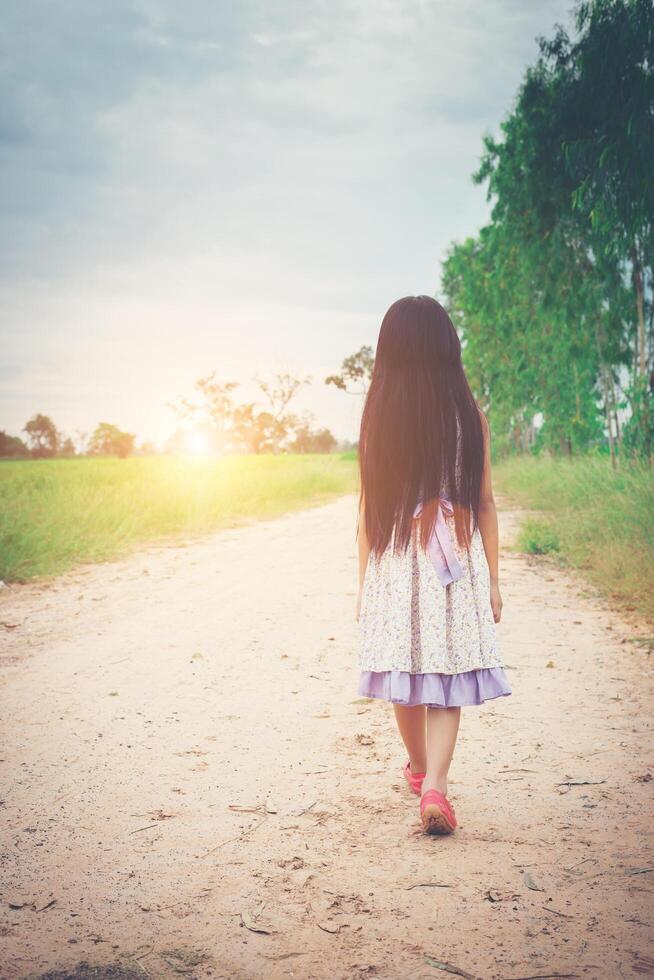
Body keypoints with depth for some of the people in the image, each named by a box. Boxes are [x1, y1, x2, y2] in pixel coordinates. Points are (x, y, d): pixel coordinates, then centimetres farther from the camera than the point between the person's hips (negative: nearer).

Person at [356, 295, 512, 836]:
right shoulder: (471, 415, -3)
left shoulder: (377, 417, -3)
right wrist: (492, 581, 7)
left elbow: (368, 507, -1)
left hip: (394, 562, 1)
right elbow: (484, 502, 0)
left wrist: (364, 582, 8)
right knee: (449, 675, 5)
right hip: (458, 563, -1)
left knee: (406, 673, 16)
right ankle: (435, 785, -11)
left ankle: (419, 768, 37)